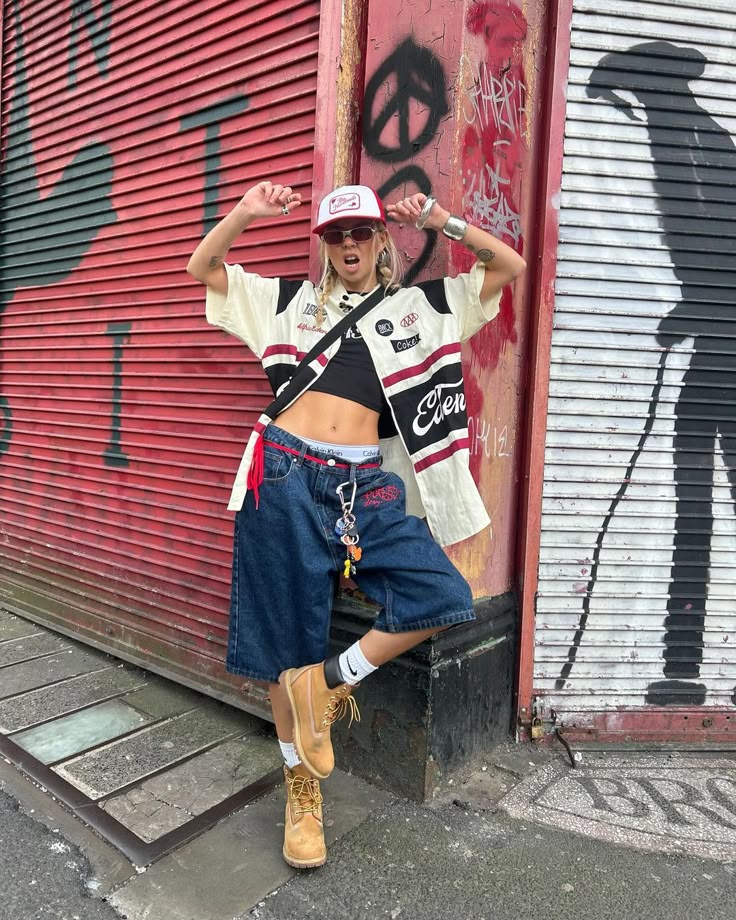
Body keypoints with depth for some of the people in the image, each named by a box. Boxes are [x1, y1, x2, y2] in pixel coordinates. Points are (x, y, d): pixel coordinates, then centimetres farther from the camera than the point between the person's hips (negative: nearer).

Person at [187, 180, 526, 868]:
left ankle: (328, 678, 4)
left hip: (364, 484, 1)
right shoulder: (292, 300, 16)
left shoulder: (420, 304, 15)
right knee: (287, 640, 6)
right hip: (286, 475, 0)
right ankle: (301, 790, 28)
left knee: (444, 598, -19)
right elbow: (202, 267, 20)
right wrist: (244, 213, 4)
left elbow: (510, 267, 16)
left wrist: (443, 222, 3)